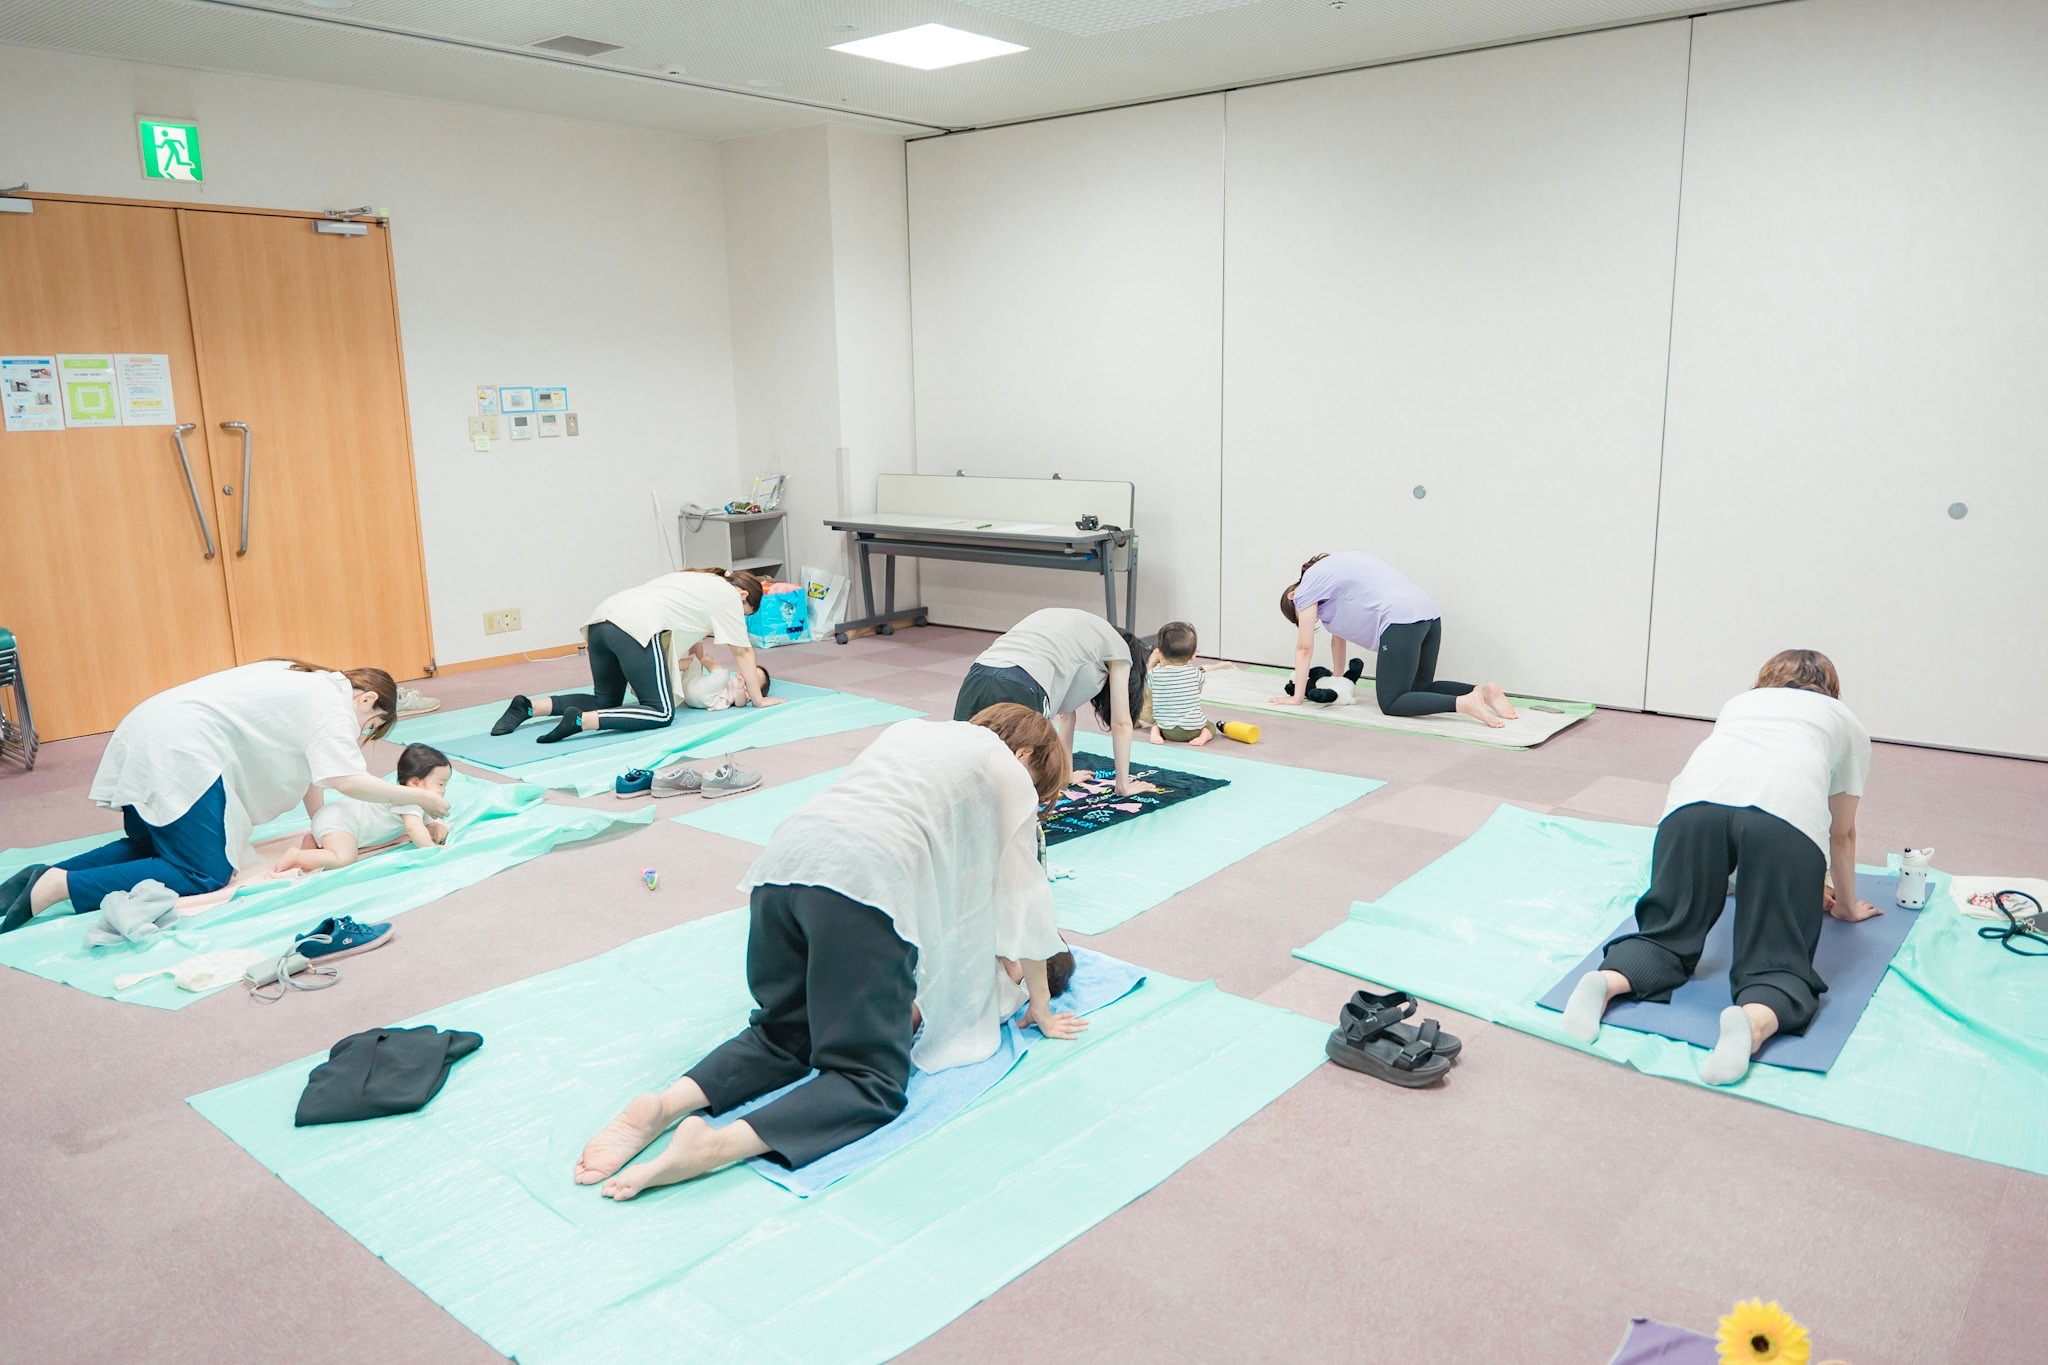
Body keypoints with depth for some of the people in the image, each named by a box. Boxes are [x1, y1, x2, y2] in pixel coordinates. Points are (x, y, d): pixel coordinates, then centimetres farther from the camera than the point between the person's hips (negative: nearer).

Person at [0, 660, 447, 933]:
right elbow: (347, 781, -17)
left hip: (149, 740, 10)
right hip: (178, 754, -10)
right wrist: (417, 797, -6)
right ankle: (56, 886, -17)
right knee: (205, 876, -10)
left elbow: (303, 766, 24)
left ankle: (46, 875, 9)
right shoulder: (333, 704, -6)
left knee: (148, 848, 26)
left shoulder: (308, 682, 23)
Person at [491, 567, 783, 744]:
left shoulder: (701, 582, 35)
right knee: (661, 712, -6)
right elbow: (742, 652, 14)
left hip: (602, 620, 9)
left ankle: (529, 707, 4)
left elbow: (687, 628, 41)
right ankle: (580, 721, -22)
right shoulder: (728, 594, 13)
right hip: (636, 627, -9)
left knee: (606, 702, 21)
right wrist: (758, 699, 21)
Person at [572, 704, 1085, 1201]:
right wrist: (1042, 1012, 34)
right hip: (865, 883, -6)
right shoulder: (1009, 773, 19)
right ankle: (716, 1145, -20)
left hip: (783, 860, 7)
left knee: (784, 1033, 24)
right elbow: (1024, 898, 22)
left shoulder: (910, 730, 35)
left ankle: (662, 1106, 0)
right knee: (871, 1080, 3)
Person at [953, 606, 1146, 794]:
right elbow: (1121, 723, 23)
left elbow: (1065, 713, 45)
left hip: (975, 680, 7)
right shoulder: (1118, 648, 22)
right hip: (1017, 690, -7)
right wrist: (1123, 785, 33)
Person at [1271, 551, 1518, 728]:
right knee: (1418, 688, 21)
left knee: (1391, 703, -4)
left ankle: (1464, 703, -22)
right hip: (1428, 614, 9)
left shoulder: (1307, 586, 6)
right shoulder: (1326, 577, 30)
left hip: (1402, 620, -9)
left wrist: (1296, 697, 10)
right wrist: (1338, 680, 31)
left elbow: (1304, 648, 6)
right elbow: (1338, 634, 32)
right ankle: (1481, 690, 1)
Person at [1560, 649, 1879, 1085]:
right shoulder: (1847, 723, 35)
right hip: (1787, 810, -2)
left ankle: (1607, 982, -15)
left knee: (1668, 931, 14)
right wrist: (1846, 904, 58)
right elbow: (1842, 833, 41)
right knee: (1777, 962, 5)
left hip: (1696, 800, 2)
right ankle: (1754, 1022, -26)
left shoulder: (1739, 703, 41)